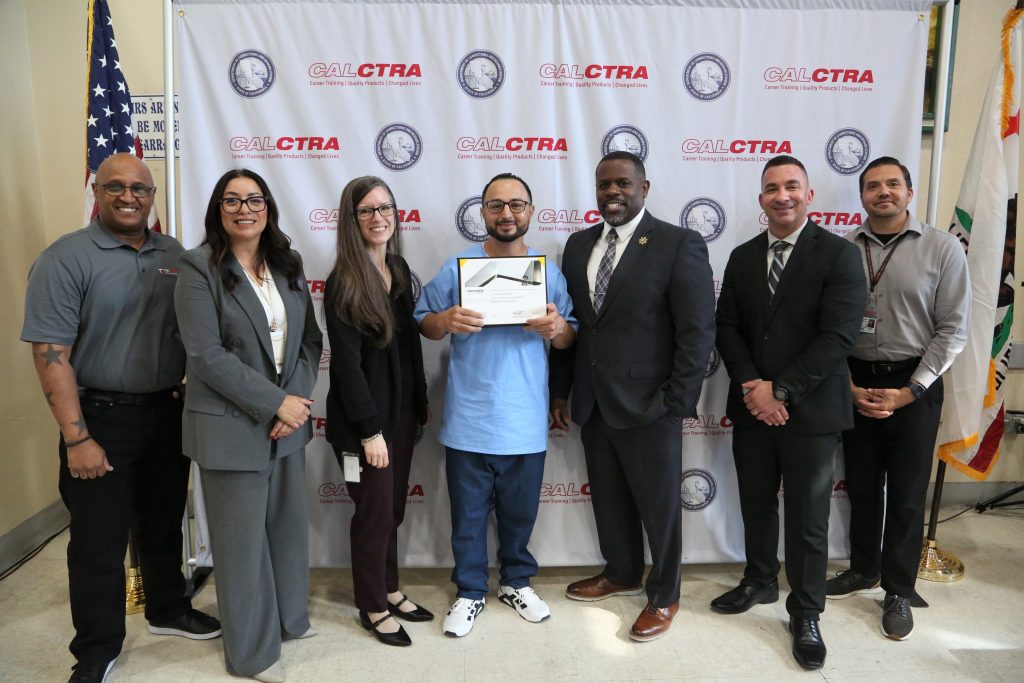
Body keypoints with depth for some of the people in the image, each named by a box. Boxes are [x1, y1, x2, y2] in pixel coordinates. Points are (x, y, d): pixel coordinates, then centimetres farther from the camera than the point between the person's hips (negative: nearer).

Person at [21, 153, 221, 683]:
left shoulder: (174, 256, 5)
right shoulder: (66, 259, -10)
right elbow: (51, 354, -14)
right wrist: (77, 438, -18)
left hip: (169, 414, 5)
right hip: (101, 419, -4)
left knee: (164, 523, 19)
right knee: (99, 539, 8)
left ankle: (168, 610, 40)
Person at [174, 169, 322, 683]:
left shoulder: (287, 267, 8)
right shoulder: (199, 269, -8)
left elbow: (310, 338, 6)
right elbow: (207, 355, -16)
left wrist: (298, 399, -8)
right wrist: (275, 403, -16)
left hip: (288, 419, 5)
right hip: (231, 426, -5)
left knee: (289, 525, 15)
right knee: (243, 539, 7)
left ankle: (289, 617, 38)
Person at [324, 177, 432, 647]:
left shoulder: (400, 270, 6)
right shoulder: (343, 282, -15)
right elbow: (346, 361, -17)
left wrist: (420, 403, 11)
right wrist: (369, 429, -18)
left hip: (401, 411, 6)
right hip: (362, 419, -6)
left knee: (393, 508, 17)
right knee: (375, 512, 6)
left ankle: (390, 590, 35)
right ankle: (373, 608, 26)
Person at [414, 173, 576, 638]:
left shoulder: (550, 272, 3)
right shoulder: (457, 267, -2)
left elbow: (569, 340, 6)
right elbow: (423, 323, 1)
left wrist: (558, 328, -17)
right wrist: (446, 321, -21)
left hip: (526, 422, 2)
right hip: (468, 421, -1)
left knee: (519, 512, 17)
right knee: (468, 514, 11)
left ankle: (516, 582, 39)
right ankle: (470, 591, 31)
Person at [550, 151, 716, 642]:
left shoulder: (679, 245, -10)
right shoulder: (578, 245, 8)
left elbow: (698, 332, -11)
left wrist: (677, 402, -14)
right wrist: (559, 390, 10)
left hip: (649, 404, -5)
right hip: (591, 402, 5)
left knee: (659, 505, 10)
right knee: (608, 499, 19)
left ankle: (663, 597, 32)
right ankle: (621, 574, 42)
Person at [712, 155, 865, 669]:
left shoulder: (838, 254, -7)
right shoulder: (742, 257, 8)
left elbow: (838, 336, -15)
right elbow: (727, 328, 5)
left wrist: (779, 390, -17)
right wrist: (751, 387, -10)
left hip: (810, 410, -4)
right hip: (751, 408, 4)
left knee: (808, 520, 8)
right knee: (756, 505, 17)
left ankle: (805, 614, 26)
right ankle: (759, 582, 39)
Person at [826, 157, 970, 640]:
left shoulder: (943, 248, -4)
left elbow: (953, 328, -5)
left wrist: (910, 390, -11)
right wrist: (847, 385, -7)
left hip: (913, 386, -2)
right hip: (856, 384, 2)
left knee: (906, 493, 7)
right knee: (861, 486, 14)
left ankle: (898, 591, 24)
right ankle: (864, 569, 33)